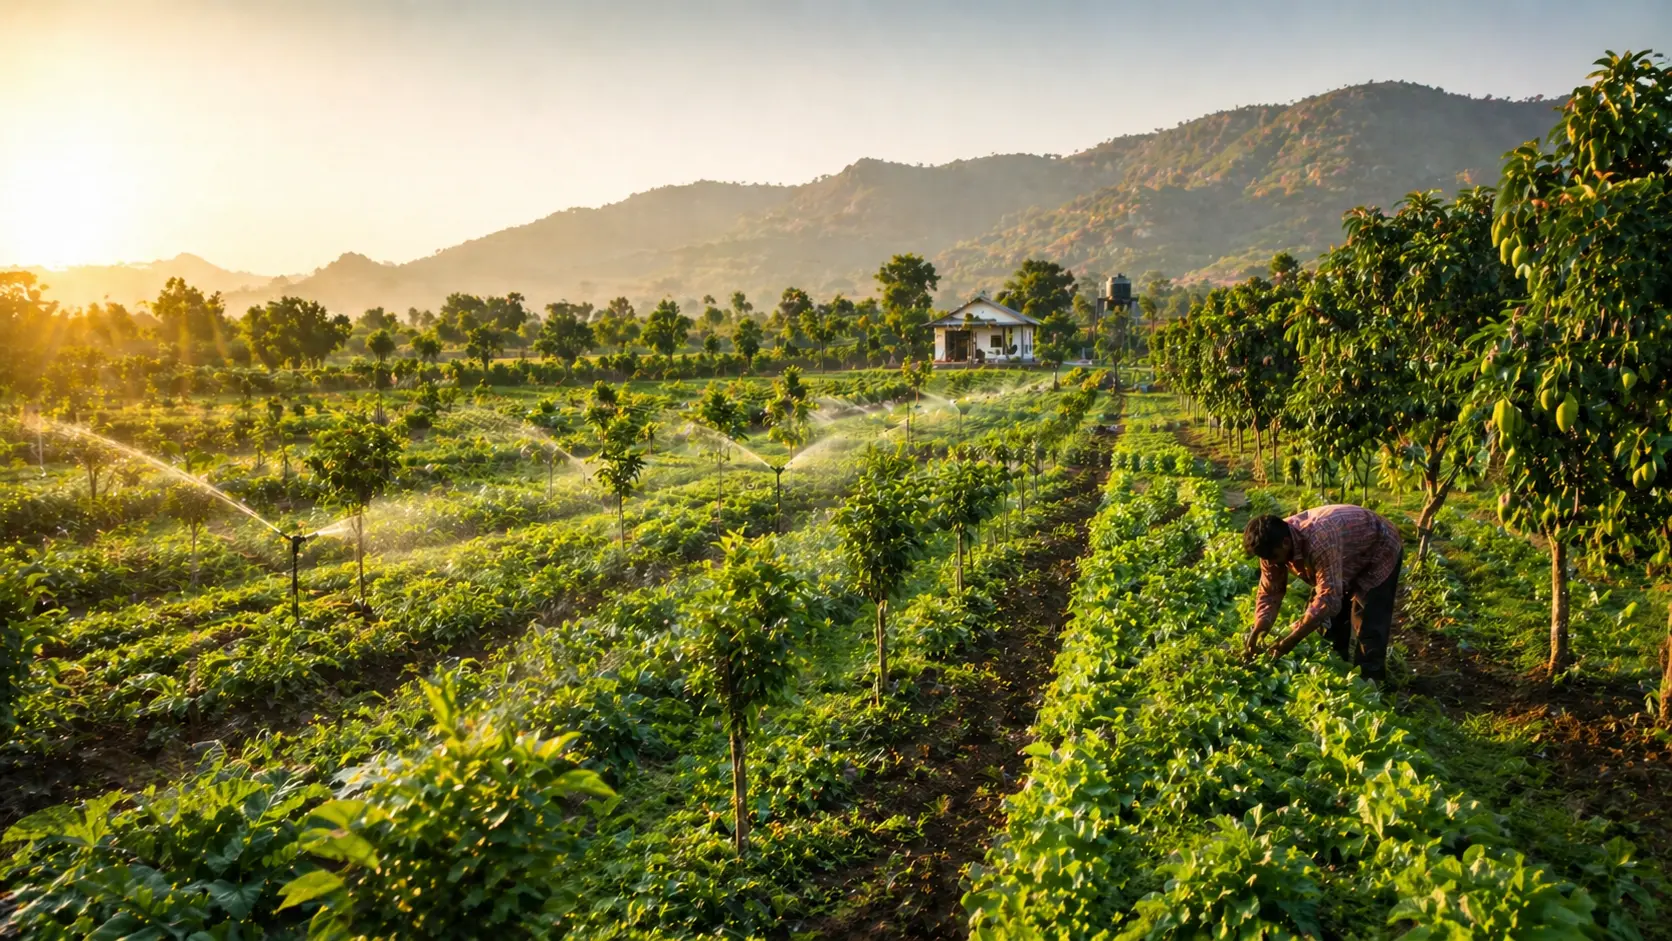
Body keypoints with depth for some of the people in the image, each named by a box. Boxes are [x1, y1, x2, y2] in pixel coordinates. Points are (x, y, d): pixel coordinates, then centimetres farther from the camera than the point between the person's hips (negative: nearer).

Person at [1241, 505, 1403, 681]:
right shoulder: (1274, 543, -20)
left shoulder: (1319, 542, -45)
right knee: (1331, 623, 10)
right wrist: (1256, 633, -26)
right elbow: (1269, 593, -12)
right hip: (1350, 560, 8)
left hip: (1380, 553, -8)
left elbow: (1328, 599, -44)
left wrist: (1292, 639, -42)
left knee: (1368, 628, -15)